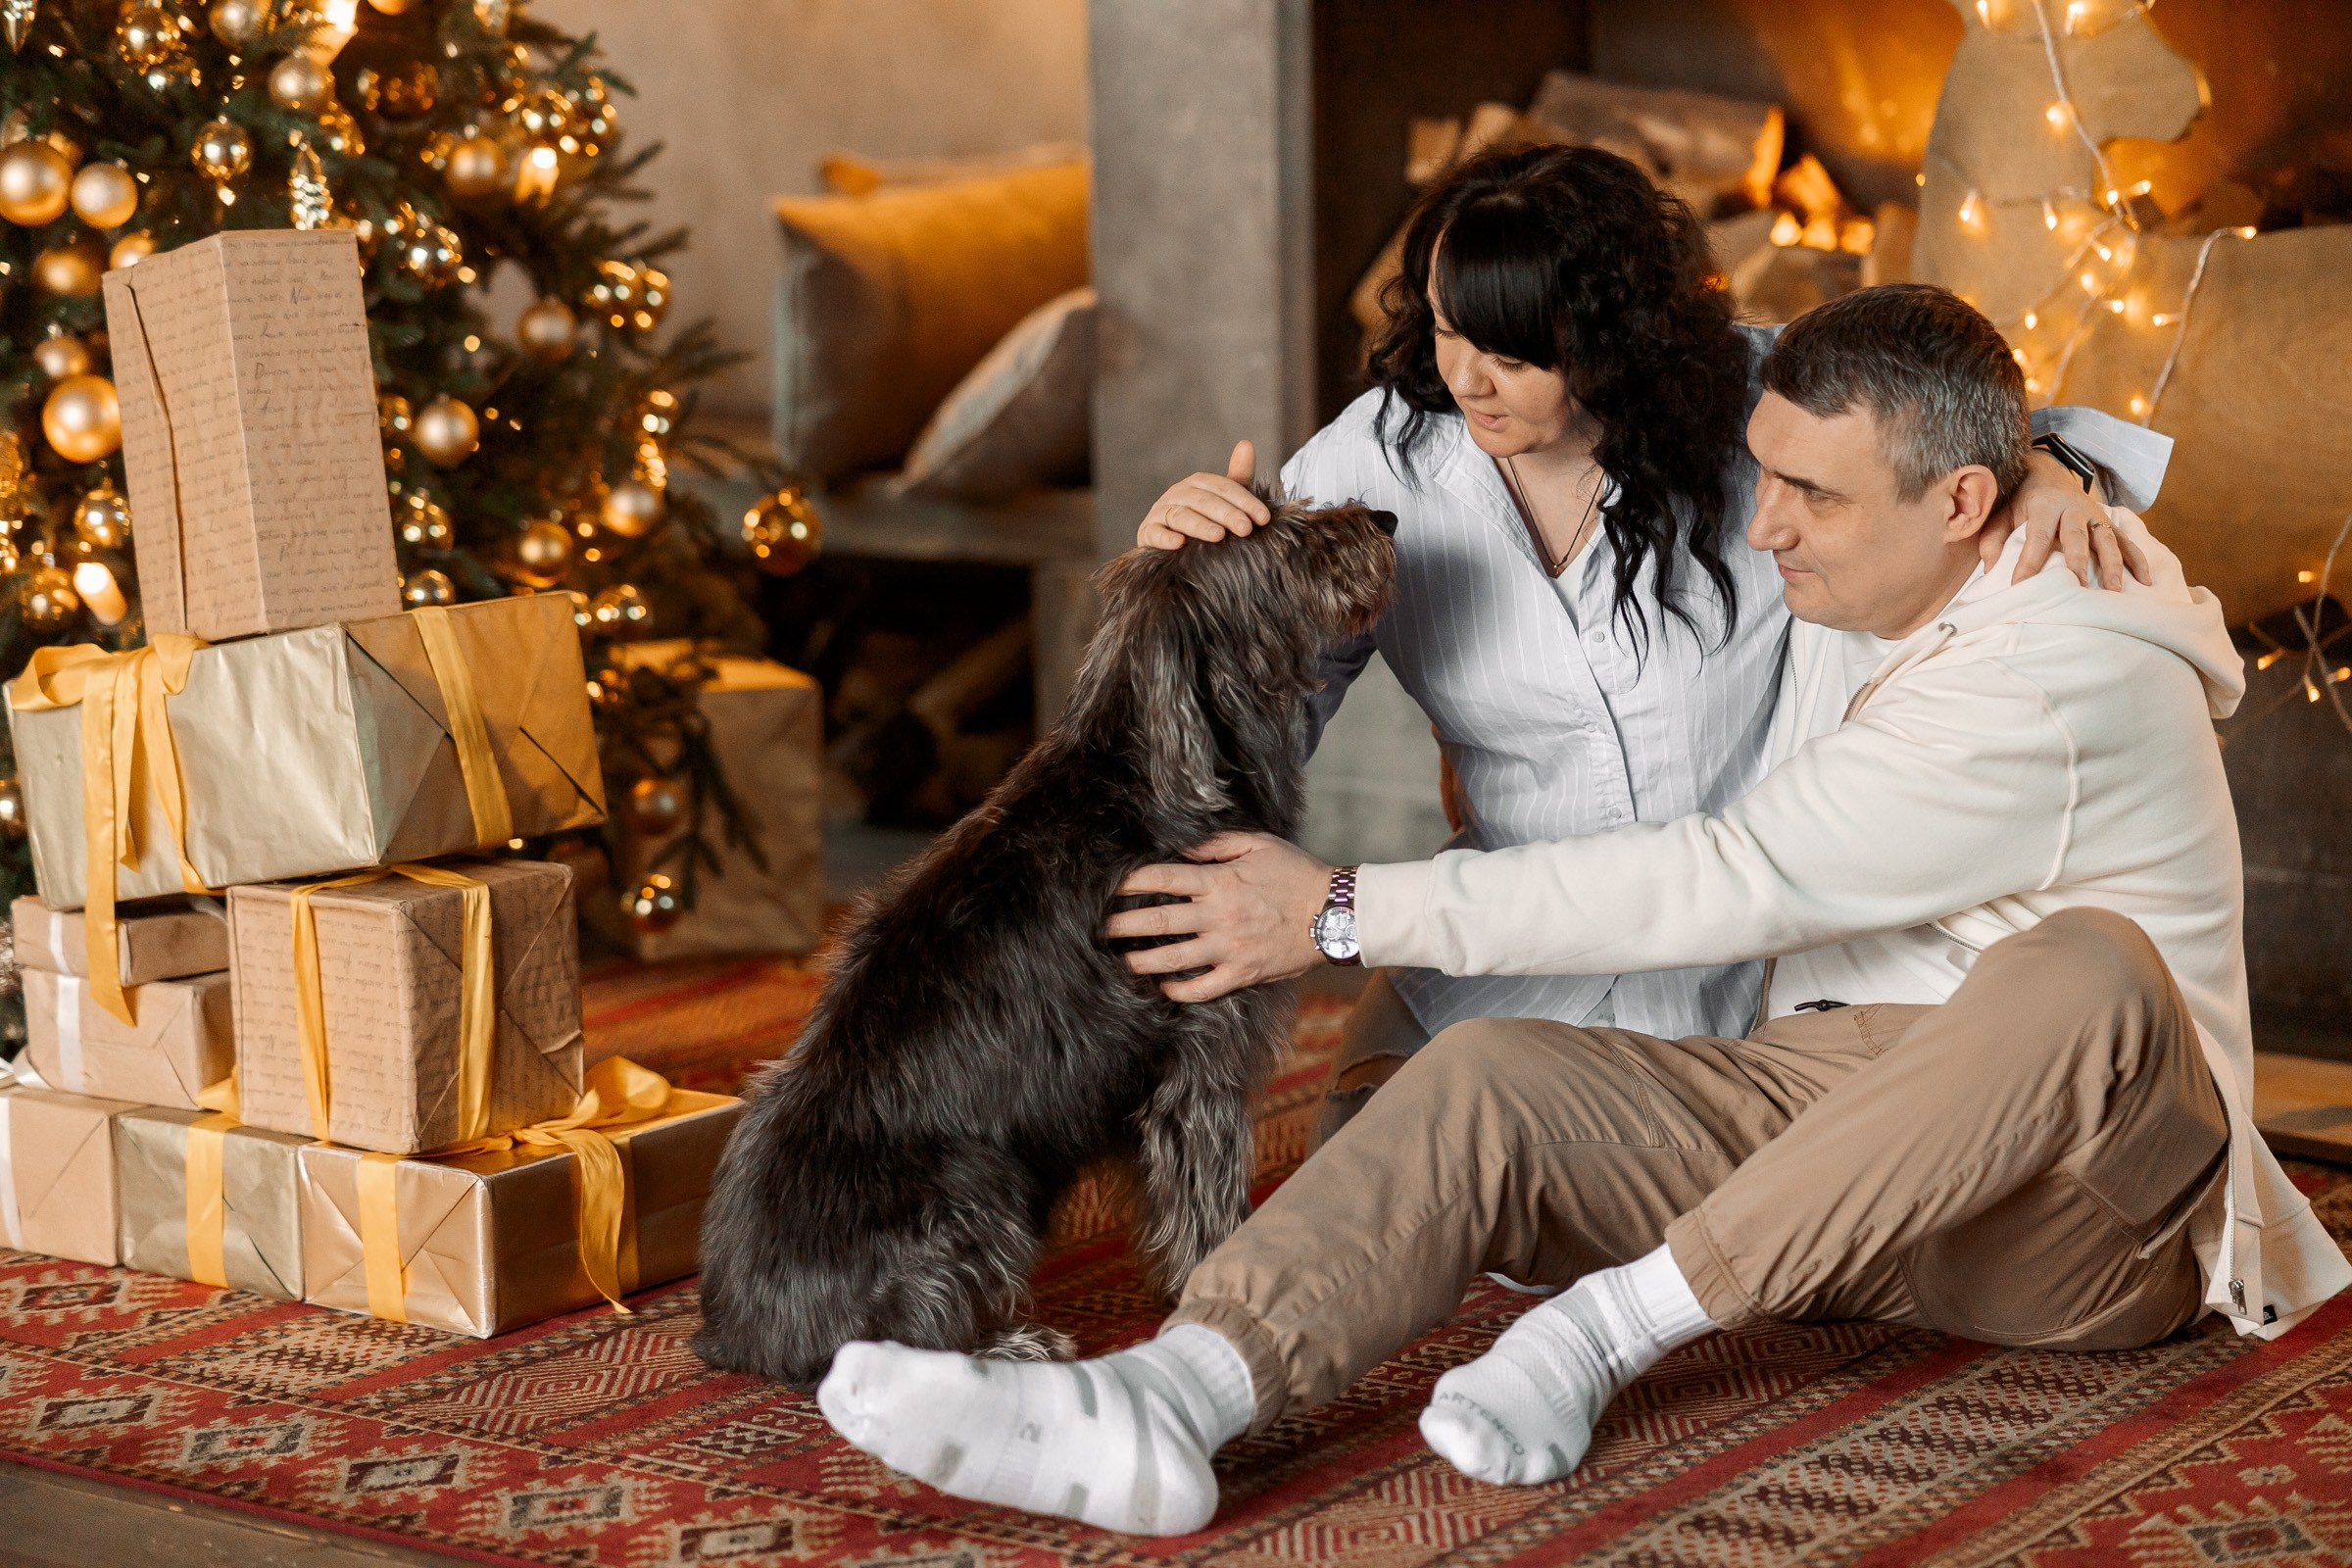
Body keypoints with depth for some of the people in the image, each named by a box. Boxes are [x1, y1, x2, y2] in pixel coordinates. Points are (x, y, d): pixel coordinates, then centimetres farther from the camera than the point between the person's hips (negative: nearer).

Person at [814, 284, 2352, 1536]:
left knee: (2082, 977, -40)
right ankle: (1177, 1393, -45)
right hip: (1818, 1097, 7)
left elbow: (1724, 888, -22)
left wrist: (1350, 913, -19)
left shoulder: (2066, 682, -20)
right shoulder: (1849, 590, 8)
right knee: (1495, 1077, -19)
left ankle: (1618, 1318, -31)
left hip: (2079, 1217, -6)